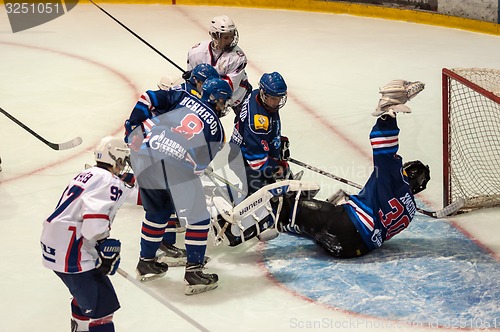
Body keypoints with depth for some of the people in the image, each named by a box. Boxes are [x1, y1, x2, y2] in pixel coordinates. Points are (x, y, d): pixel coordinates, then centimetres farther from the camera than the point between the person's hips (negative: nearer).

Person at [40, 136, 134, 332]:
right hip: (70, 252, -10)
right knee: (101, 303, -10)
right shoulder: (110, 182, -10)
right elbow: (95, 216, -24)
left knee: (87, 291, 31)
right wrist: (106, 249, -15)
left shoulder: (87, 175, 19)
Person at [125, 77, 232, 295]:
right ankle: (193, 273, 9)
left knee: (157, 211, 26)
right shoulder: (216, 129, 18)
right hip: (179, 165, -5)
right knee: (197, 218, 10)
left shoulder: (182, 97, 20)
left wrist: (132, 126, 14)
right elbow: (200, 163, 15)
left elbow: (148, 99, 9)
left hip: (144, 154, 5)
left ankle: (146, 263, 37)